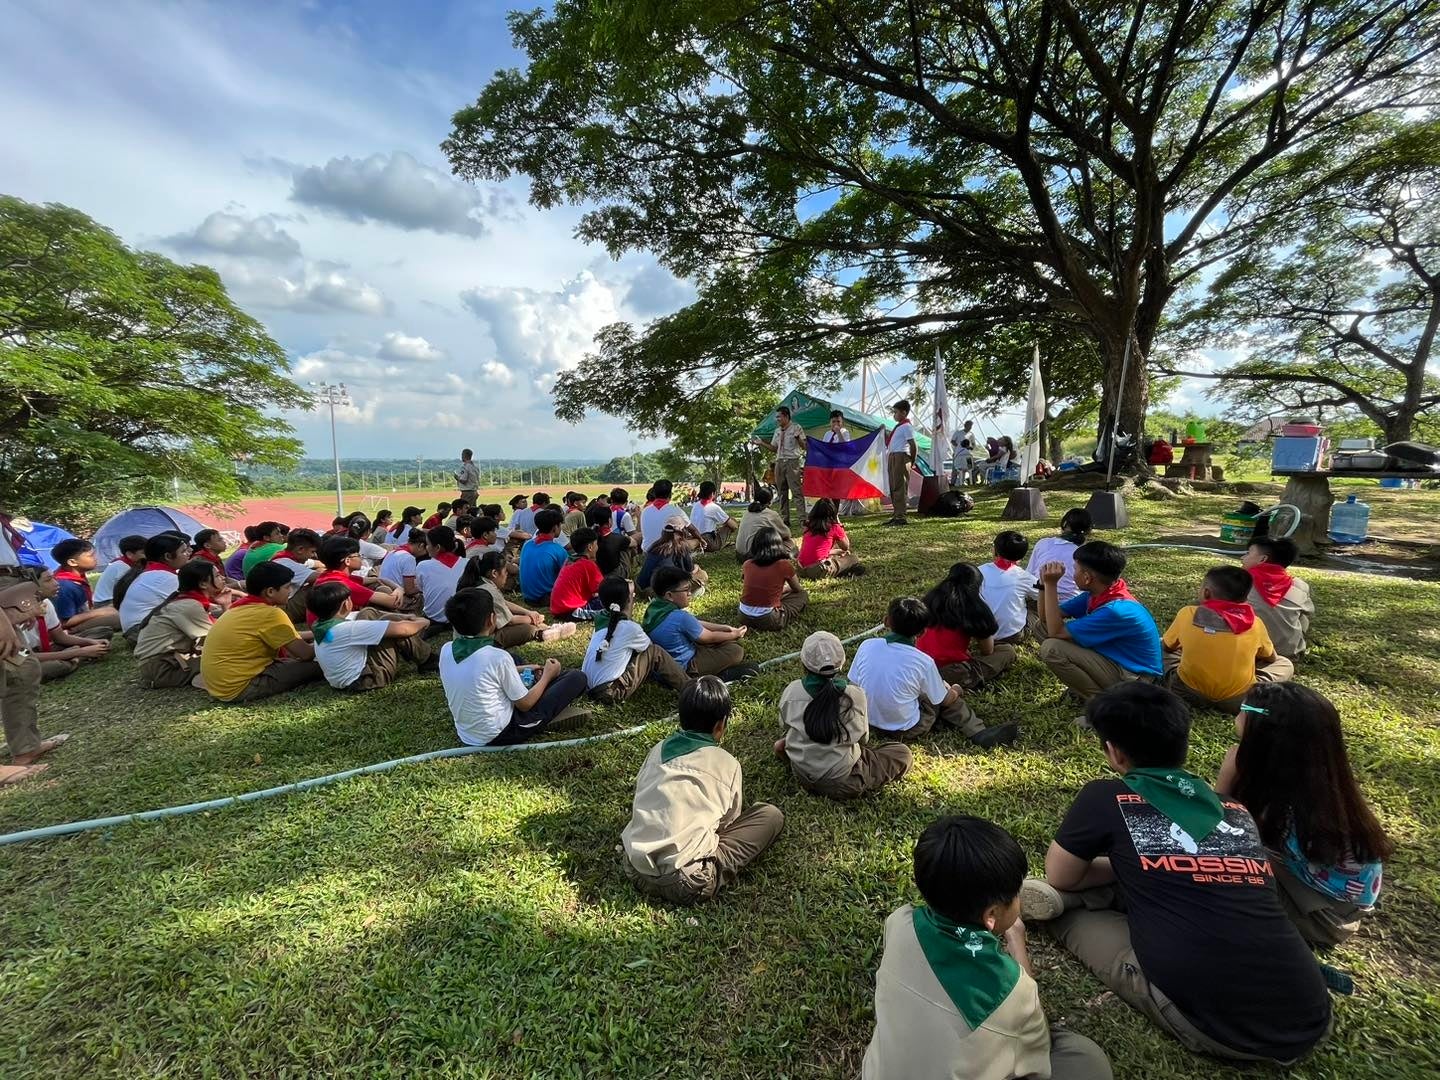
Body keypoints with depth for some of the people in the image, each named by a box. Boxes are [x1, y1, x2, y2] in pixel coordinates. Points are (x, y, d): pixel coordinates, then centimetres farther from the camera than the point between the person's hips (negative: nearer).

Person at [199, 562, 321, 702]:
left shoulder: (242, 606, 8)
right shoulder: (271, 614, -19)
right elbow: (305, 654, -13)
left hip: (217, 684, 9)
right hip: (238, 688, -9)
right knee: (314, 666, -10)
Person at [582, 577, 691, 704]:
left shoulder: (602, 619, 5)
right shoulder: (629, 628, -15)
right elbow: (649, 645, 7)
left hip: (589, 687, 8)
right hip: (610, 693, -8)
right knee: (654, 652, -3)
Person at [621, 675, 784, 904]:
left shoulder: (658, 749, 9)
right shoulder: (726, 764, -1)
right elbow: (730, 820, 11)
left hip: (635, 872, 5)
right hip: (684, 885, -5)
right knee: (772, 815, 4)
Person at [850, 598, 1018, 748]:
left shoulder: (866, 646, -13)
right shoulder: (924, 662, -20)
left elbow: (854, 685, -2)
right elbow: (945, 700, -5)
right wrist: (955, 692, 19)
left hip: (870, 721, 4)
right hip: (905, 730, -4)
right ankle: (979, 733, 14)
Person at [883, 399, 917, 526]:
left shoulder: (906, 427, -9)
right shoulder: (898, 426, 18)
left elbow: (913, 445, -14)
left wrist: (912, 462, -10)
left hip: (901, 457, -10)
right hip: (892, 457, 10)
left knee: (900, 487, -10)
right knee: (893, 487, 13)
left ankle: (900, 517, -9)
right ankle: (896, 514, 20)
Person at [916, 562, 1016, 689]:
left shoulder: (931, 598, 7)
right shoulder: (975, 607, -7)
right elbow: (987, 651, 5)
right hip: (953, 674, -6)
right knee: (1008, 651, 11)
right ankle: (964, 683, -5)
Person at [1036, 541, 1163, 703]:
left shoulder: (1116, 610, -30)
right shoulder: (1097, 594, -4)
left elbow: (1057, 632, -26)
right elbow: (1047, 617, 4)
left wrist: (1051, 584, -26)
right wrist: (1045, 584, -12)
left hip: (1133, 677, -9)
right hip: (1112, 658, 9)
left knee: (1052, 648, -27)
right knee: (1043, 625, 3)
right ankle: (1083, 686, 9)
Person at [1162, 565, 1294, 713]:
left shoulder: (1187, 613, -8)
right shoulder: (1255, 623, -4)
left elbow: (1167, 646, 9)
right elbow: (1271, 658, 16)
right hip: (1237, 699, 4)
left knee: (1159, 644, 19)